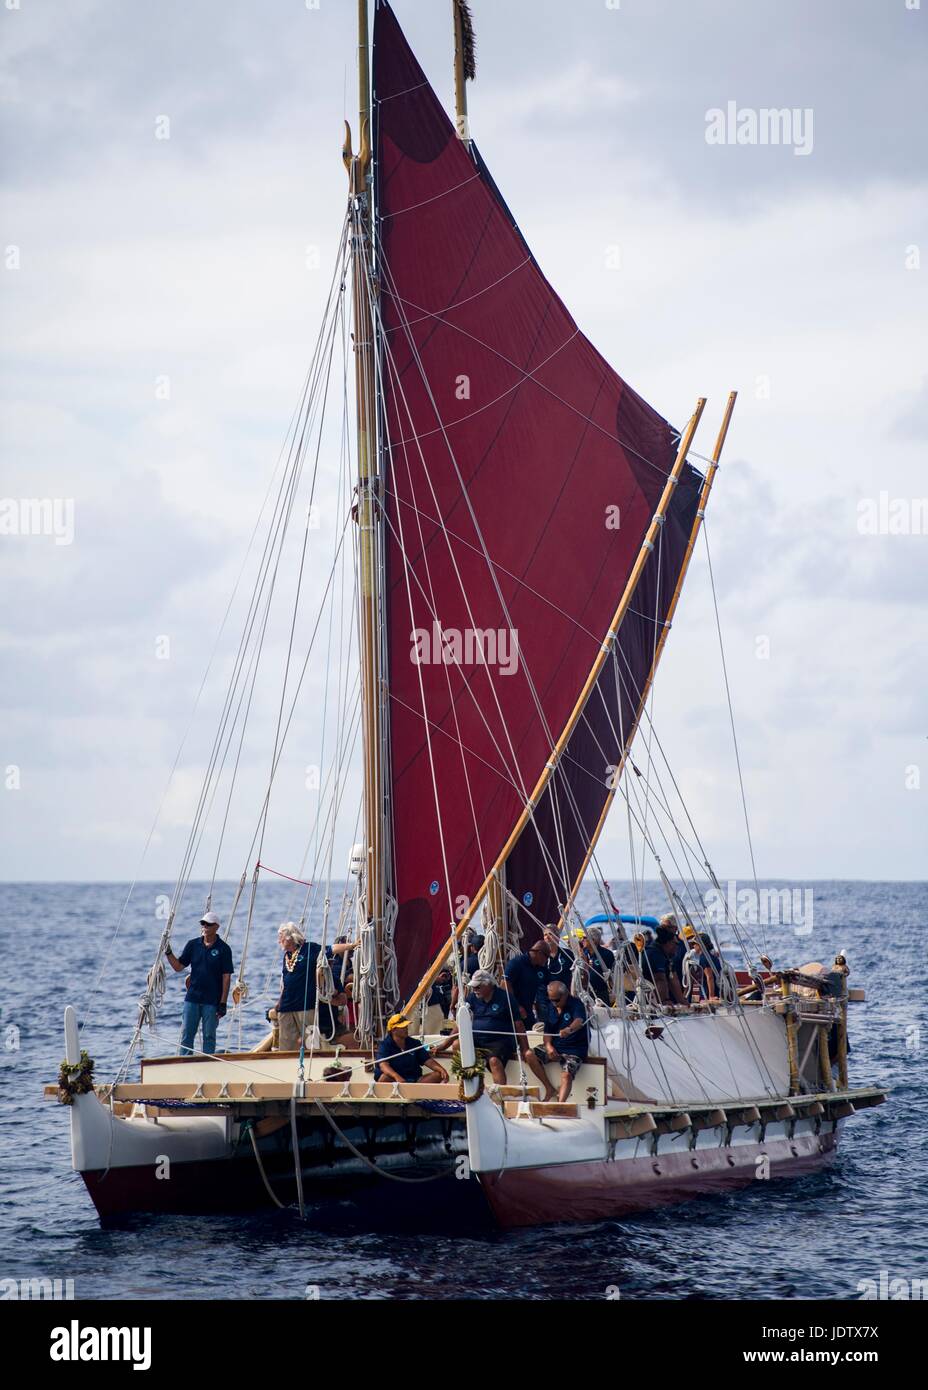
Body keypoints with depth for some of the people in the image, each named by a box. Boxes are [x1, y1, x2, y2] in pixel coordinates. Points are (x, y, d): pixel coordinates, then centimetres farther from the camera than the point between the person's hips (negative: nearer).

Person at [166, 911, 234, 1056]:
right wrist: (168, 952, -7)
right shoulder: (193, 945, 7)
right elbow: (178, 966, 11)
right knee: (186, 1036, 4)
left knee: (209, 1037, 3)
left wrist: (223, 1003, -9)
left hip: (212, 1001, -3)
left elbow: (226, 977, -5)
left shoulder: (223, 949, -4)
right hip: (192, 999, 3)